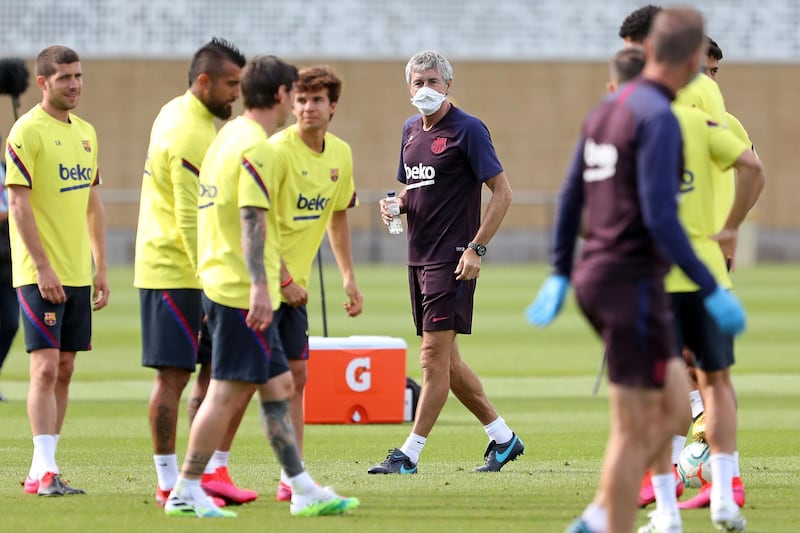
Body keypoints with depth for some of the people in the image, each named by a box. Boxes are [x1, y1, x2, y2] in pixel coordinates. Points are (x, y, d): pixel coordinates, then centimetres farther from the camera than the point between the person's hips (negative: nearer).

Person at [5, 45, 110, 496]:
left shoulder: (85, 132, 13)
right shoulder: (27, 132, -10)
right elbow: (19, 203, -14)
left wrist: (100, 268, 15)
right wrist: (42, 267, -19)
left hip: (78, 272, 7)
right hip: (40, 272, -7)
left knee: (64, 370, 7)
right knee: (46, 367, -12)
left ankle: (41, 472, 11)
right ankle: (46, 470, -14)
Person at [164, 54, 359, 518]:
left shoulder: (229, 136, 17)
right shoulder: (256, 147, -14)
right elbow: (251, 219, -22)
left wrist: (278, 272, 31)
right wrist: (259, 286, -27)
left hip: (221, 283, 10)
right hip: (243, 289, -10)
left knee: (277, 384, 10)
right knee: (228, 391, -5)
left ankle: (303, 490, 11)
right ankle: (186, 492, -1)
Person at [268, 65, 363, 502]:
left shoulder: (341, 154, 6)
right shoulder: (278, 150, -17)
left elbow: (338, 216, 21)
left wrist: (349, 277, 18)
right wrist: (283, 278, -20)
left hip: (295, 285, 8)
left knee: (295, 378, 8)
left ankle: (292, 478, 13)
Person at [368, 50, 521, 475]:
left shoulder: (467, 129, -9)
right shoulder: (411, 130, 14)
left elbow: (502, 191, -10)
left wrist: (476, 248, -16)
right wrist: (394, 204, 2)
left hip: (452, 260, -9)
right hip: (419, 258, 9)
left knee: (434, 356, -8)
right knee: (445, 360, 11)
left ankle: (409, 453, -7)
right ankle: (503, 437, 23)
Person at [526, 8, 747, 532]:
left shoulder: (608, 109, 11)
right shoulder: (658, 118, -15)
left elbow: (571, 197, 17)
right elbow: (660, 218, -22)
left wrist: (561, 275, 24)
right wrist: (713, 291, -18)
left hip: (598, 276, 9)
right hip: (634, 286, -9)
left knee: (675, 411, 14)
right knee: (635, 432, -2)